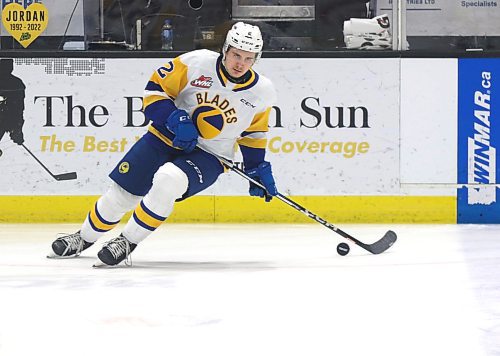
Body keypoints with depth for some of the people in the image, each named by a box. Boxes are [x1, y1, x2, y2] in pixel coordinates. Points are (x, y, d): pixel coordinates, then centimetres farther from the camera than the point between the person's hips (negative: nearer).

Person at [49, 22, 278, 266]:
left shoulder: (262, 92, -8)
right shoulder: (196, 63, -15)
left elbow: (254, 132, 10)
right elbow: (156, 89, -9)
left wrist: (259, 169, 6)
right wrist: (176, 120, -21)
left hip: (209, 155, -1)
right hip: (167, 137, 1)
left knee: (167, 180, -31)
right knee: (123, 189, 1)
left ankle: (128, 242, -14)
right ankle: (85, 237, 29)